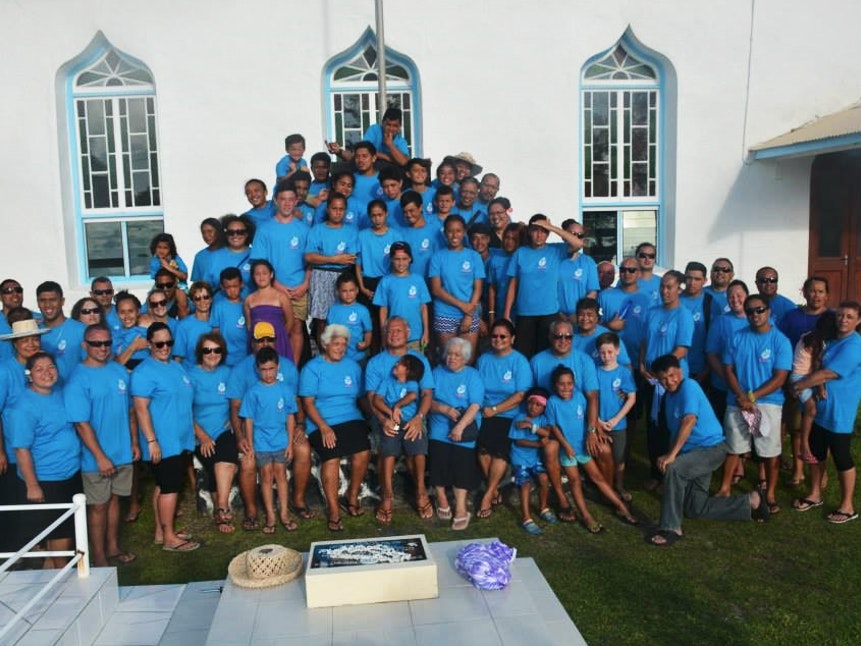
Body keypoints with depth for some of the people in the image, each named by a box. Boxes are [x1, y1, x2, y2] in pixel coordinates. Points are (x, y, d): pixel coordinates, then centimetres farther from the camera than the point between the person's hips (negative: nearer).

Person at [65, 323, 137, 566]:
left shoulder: (120, 371, 3)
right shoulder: (79, 380, -16)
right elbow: (82, 424, -18)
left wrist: (134, 442, 9)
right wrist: (101, 457, -19)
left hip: (123, 453, 5)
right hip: (96, 457, -5)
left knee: (114, 499, 18)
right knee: (98, 505, 7)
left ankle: (113, 546, 32)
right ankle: (99, 556, 21)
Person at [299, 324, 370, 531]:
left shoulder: (352, 366, 18)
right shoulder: (312, 368, 5)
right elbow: (308, 403, -3)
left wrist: (364, 421, -1)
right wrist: (323, 427, -15)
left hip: (351, 419, 3)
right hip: (322, 423, -3)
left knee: (363, 451, -23)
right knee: (331, 457, -28)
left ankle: (352, 497, 0)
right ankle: (333, 510, -15)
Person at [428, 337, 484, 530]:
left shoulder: (473, 376, 4)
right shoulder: (437, 372, 14)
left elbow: (475, 406, -7)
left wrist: (460, 427, -19)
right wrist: (444, 409, -14)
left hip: (464, 428, -2)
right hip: (439, 427, 2)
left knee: (461, 464, -17)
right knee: (439, 459, -17)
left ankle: (460, 509, -8)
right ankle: (442, 501, 5)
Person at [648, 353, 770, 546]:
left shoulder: (689, 386, -15)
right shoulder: (670, 396, 11)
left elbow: (689, 420, -29)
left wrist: (672, 455, -31)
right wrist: (669, 455, 3)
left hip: (712, 448, -10)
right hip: (694, 452, 10)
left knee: (673, 469, -34)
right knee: (695, 508, 9)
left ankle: (671, 528, -25)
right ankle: (751, 502, 23)